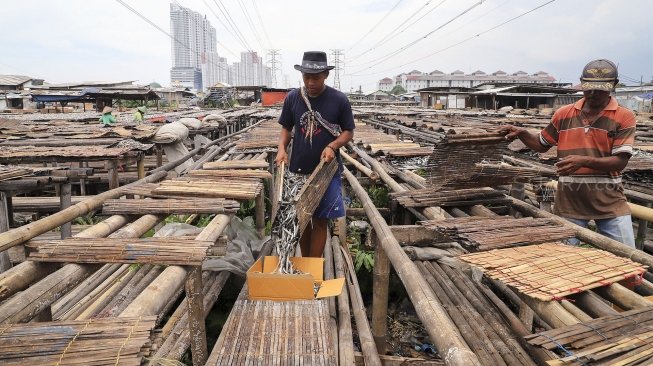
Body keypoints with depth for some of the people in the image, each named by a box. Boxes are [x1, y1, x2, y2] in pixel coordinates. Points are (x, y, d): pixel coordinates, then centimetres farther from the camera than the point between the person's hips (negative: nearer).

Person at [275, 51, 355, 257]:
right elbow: (286, 128, 10)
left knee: (320, 221, 3)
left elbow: (348, 132, 0)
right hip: (298, 170, 3)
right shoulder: (292, 98, -1)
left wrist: (332, 146, -18)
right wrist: (282, 148, -8)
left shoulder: (339, 100, -8)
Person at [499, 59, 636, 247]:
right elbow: (542, 145, 16)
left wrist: (584, 160, -24)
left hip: (610, 202, -1)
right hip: (569, 202, 2)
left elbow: (621, 161, -10)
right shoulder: (564, 114, 5)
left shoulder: (624, 117, -3)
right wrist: (522, 133, -2)